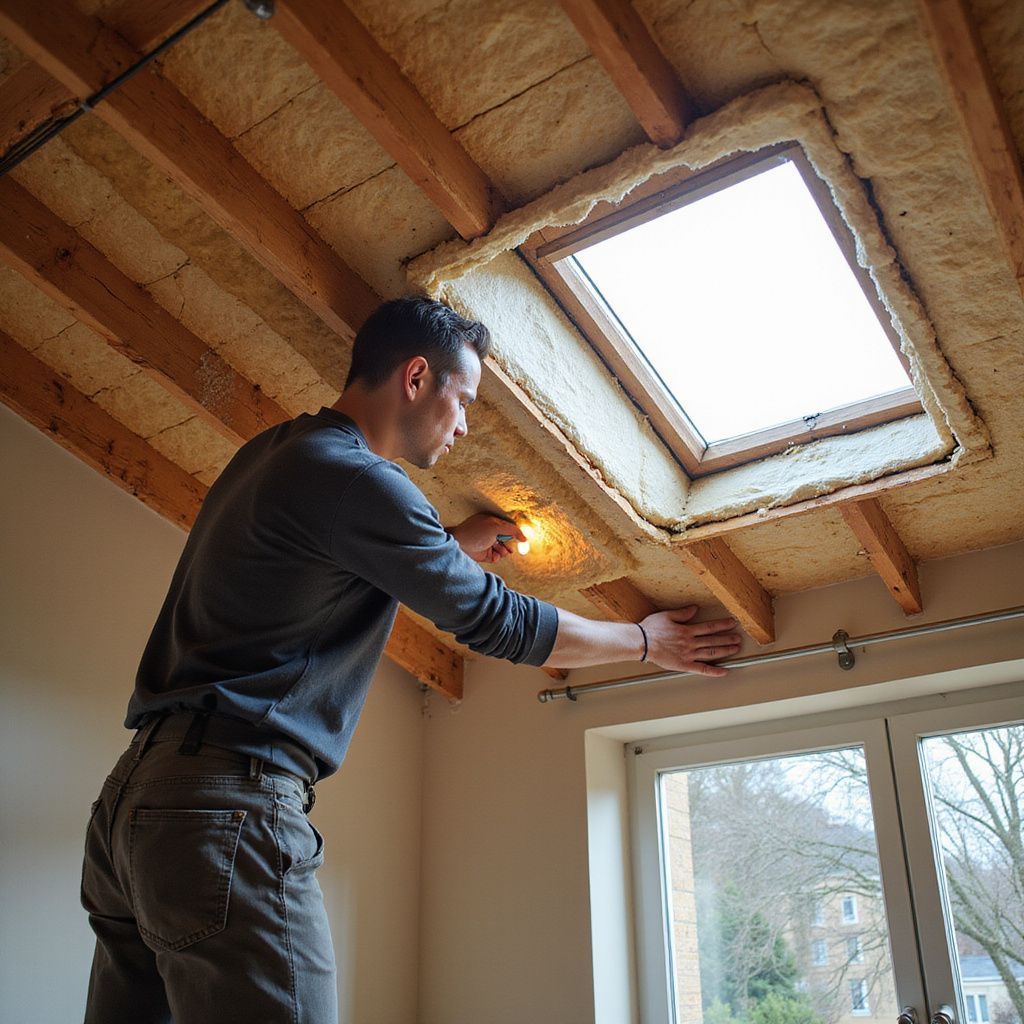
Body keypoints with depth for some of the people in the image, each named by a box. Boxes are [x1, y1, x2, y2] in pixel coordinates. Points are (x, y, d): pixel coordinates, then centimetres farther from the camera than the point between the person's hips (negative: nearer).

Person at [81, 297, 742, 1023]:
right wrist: (648, 641, 9)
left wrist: (453, 547, 31)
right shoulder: (358, 479, -13)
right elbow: (501, 623, -6)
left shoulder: (272, 452, 16)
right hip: (228, 804, -10)